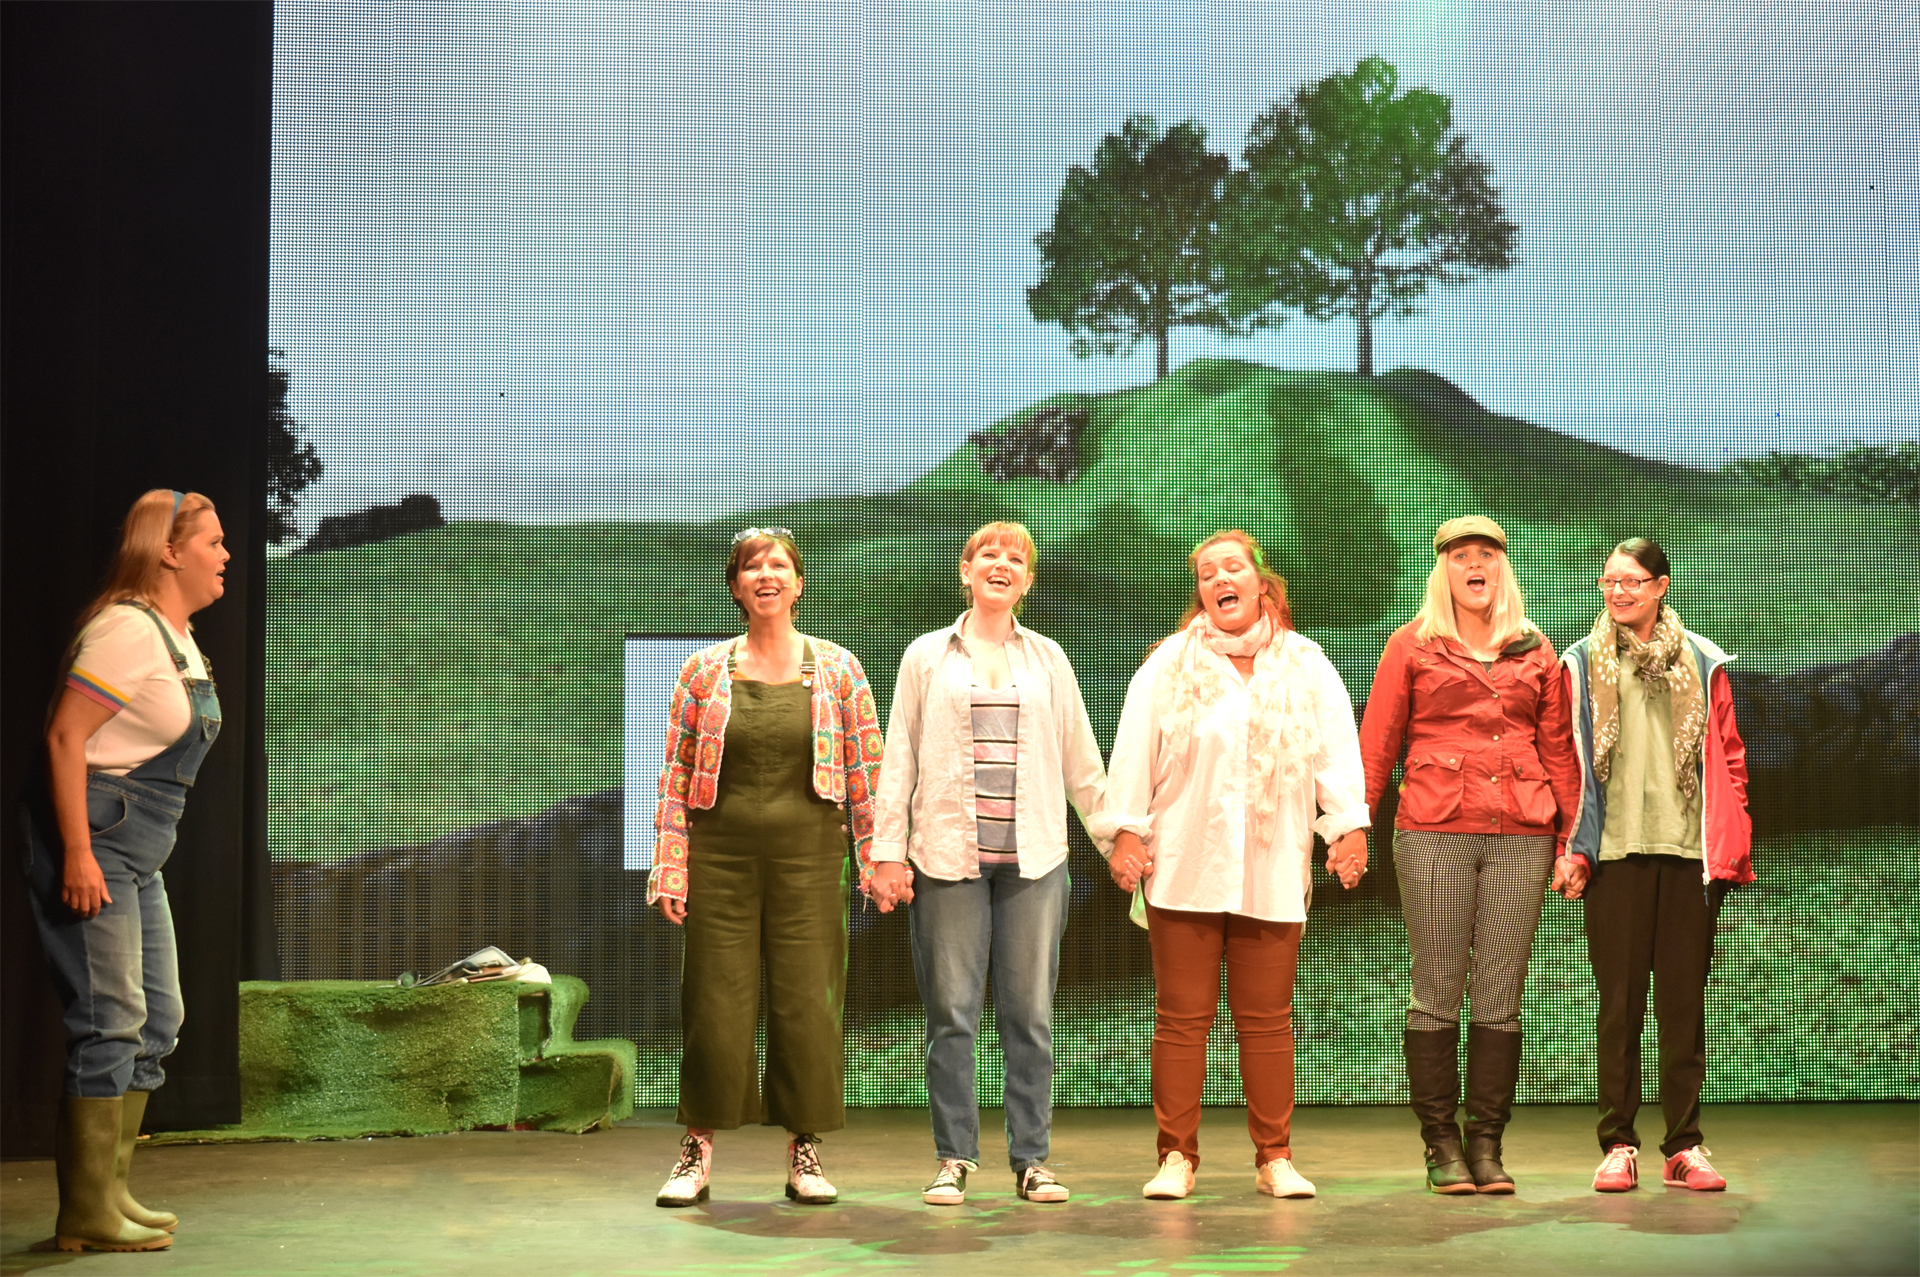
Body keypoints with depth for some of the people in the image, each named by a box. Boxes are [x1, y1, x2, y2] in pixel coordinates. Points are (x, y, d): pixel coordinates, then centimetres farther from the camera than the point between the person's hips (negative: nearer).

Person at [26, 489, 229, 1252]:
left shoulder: (179, 638, 15)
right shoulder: (128, 629, -14)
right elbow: (65, 736, -19)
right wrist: (78, 854, -24)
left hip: (138, 854, 10)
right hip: (92, 840, -10)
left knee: (157, 1019, 12)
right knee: (110, 1019, -10)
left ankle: (111, 1195, 19)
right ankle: (88, 1215, -5)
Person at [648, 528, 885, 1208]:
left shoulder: (838, 668, 6)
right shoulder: (704, 670, 6)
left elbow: (866, 770, 5)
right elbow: (675, 776, 5)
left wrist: (877, 858, -1)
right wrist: (670, 868, -2)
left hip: (808, 858, 0)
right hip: (722, 858, 0)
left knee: (807, 1004, 0)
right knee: (716, 1003, 1)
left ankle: (804, 1152, 13)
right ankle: (698, 1151, 13)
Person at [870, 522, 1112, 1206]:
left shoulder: (1047, 659, 12)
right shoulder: (927, 656, 9)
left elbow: (1081, 760, 15)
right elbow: (899, 757, 7)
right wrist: (887, 851, 0)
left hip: (1034, 855, 1)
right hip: (948, 854, -1)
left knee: (1030, 1014, 2)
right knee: (952, 1013, -1)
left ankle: (1032, 1159, 9)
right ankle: (954, 1158, 6)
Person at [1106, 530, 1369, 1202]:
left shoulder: (1307, 665, 10)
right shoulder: (1171, 662, 6)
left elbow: (1337, 748, 6)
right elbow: (1135, 748, 3)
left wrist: (1350, 824, -4)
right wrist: (1128, 830, -3)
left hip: (1273, 874, 1)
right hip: (1183, 870, -1)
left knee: (1267, 1020, 4)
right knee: (1182, 1018, 1)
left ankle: (1275, 1157, 11)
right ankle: (1177, 1158, 7)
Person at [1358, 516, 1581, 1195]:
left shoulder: (1535, 651, 15)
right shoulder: (1412, 645, 8)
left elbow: (1559, 750, 13)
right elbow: (1376, 745, 5)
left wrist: (1572, 839, 6)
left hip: (1521, 834, 2)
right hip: (1433, 833, -2)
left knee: (1501, 992, 2)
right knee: (1436, 989, -2)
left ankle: (1488, 1143, 8)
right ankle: (1441, 1145, 4)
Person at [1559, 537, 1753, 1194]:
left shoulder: (1702, 663, 11)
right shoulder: (1582, 664, 9)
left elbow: (1728, 756, 10)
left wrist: (1733, 845, 2)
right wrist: (1573, 849, -1)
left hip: (1690, 849, 1)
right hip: (1615, 850, -1)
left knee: (1683, 1000, 3)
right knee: (1619, 1002, 1)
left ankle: (1684, 1146, 9)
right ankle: (1618, 1146, 7)